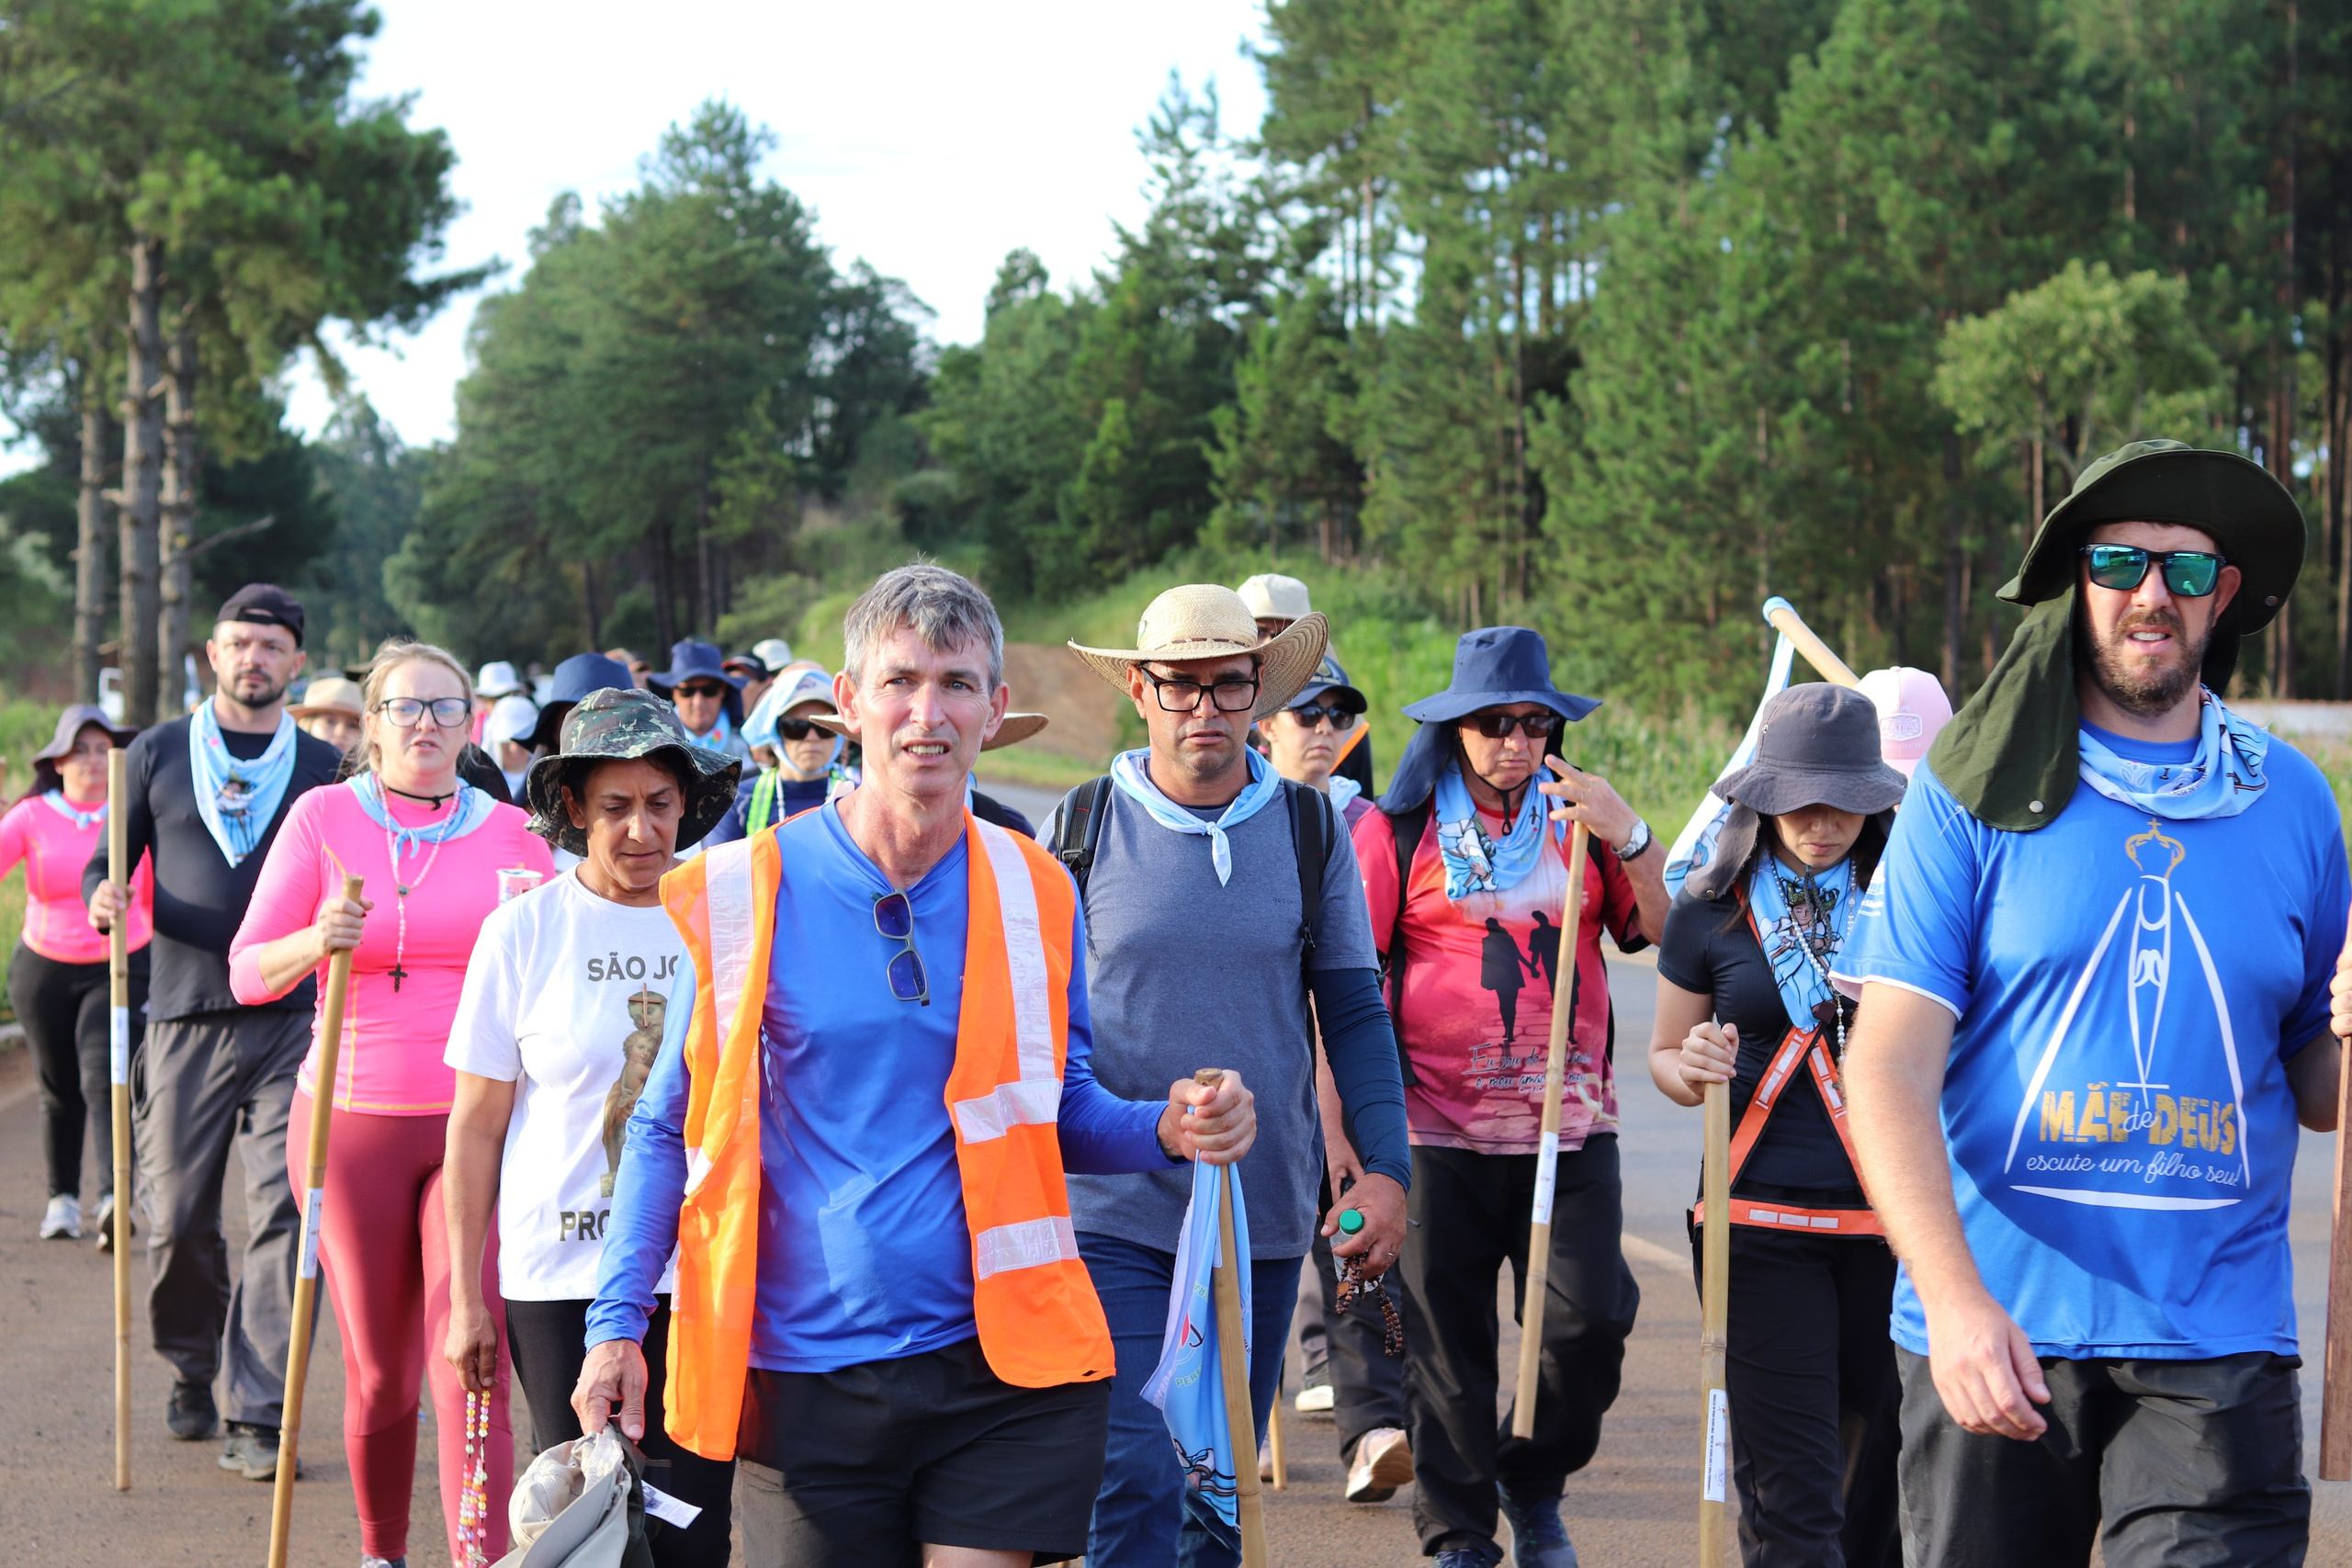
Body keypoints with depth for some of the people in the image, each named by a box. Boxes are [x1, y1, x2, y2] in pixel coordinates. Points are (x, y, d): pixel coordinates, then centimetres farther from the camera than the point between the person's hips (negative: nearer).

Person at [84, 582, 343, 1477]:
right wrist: (101, 898, -10)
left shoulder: (322, 768, 9)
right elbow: (108, 862, 11)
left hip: (292, 1022, -1)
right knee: (178, 1217, 3)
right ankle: (193, 1374, 30)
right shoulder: (157, 755, 10)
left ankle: (258, 1419, -7)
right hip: (185, 1016, 1)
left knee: (282, 1214, -10)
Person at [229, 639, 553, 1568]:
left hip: (479, 1126, 0)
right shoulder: (324, 817, 3)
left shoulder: (509, 832, 6)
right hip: (353, 1119, 0)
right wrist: (317, 942, -19)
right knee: (379, 1373, 8)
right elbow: (247, 971, 0)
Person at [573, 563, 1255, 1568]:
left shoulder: (1035, 896, 5)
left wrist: (1166, 1129, -6)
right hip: (806, 1380, -1)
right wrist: (617, 1323, -3)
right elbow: (668, 1127, 6)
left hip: (1001, 1371, 1)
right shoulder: (742, 894, -2)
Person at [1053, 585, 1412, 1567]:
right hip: (1115, 1216, -2)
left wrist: (1385, 1166, -4)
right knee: (1135, 1480, -14)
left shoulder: (1311, 831, 3)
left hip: (1266, 1216, 2)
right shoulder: (1079, 829, -1)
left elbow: (1354, 1011, 7)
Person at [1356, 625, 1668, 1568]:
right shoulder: (1399, 830, 3)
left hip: (1570, 1127, 2)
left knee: (1591, 1323, -6)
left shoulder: (1580, 822, 11)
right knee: (1447, 1341, 2)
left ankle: (1534, 1482, 20)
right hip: (1438, 1128, -2)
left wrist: (1629, 837, -10)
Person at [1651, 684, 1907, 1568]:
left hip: (1891, 1221, 1)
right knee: (1788, 1485, -7)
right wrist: (1691, 1068, -9)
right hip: (1761, 1223, -1)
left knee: (1882, 1463, 7)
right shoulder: (1711, 912, 4)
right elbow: (1664, 1056, 14)